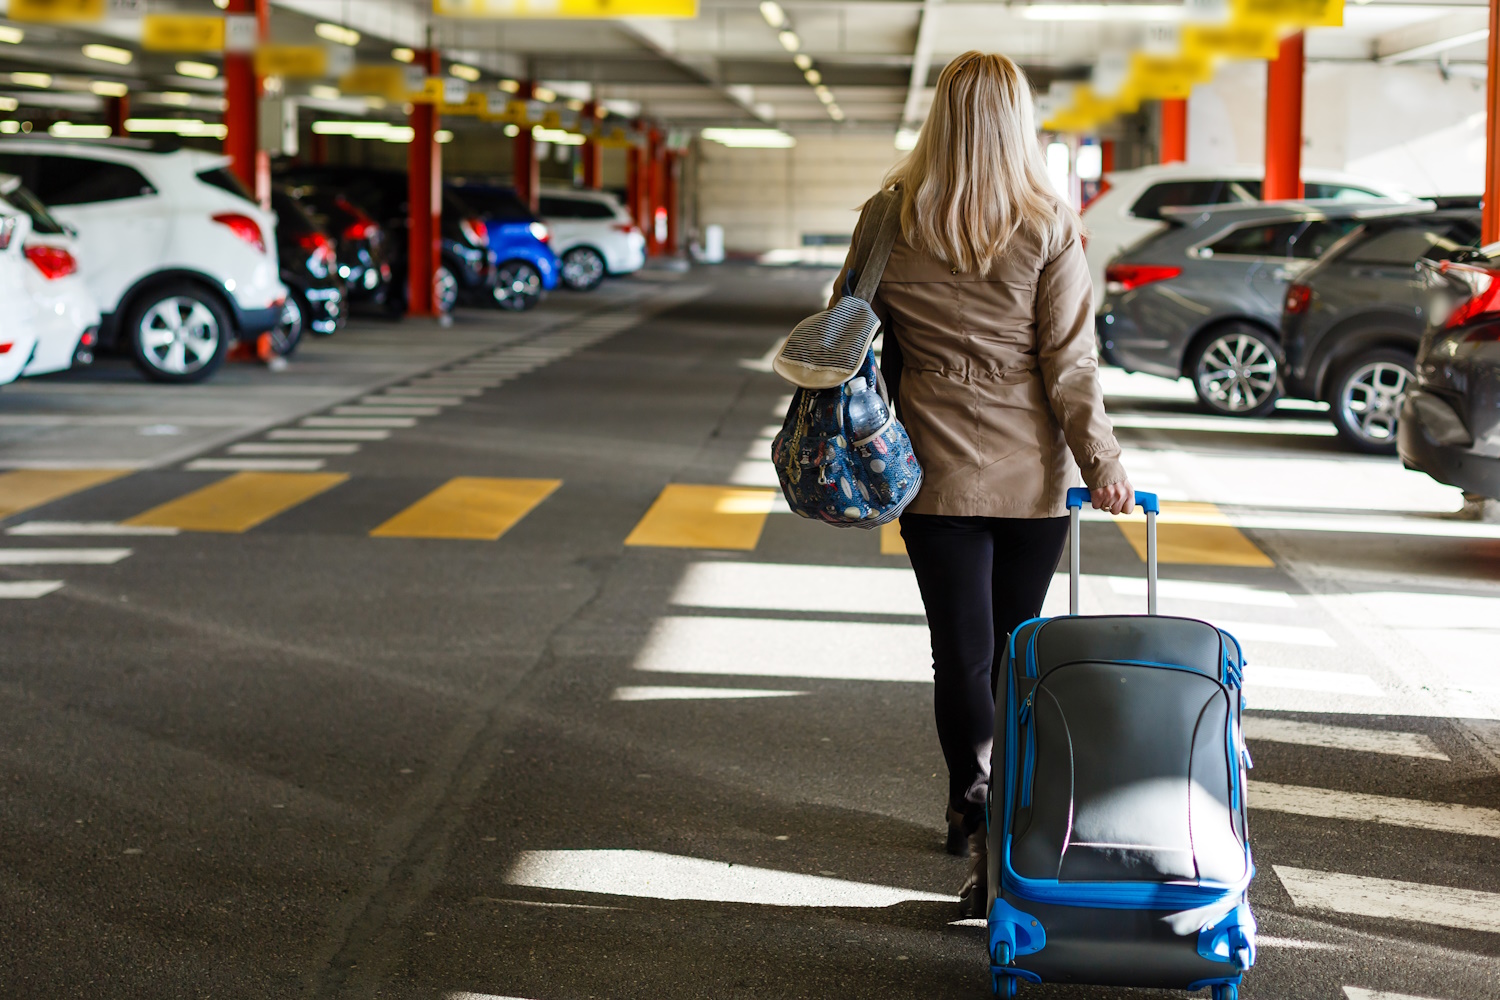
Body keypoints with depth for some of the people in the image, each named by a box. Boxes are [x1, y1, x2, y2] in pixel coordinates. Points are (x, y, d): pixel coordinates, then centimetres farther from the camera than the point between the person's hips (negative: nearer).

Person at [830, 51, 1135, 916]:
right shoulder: (1050, 228, -8)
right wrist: (1103, 463, 0)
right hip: (1033, 478, 0)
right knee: (1017, 651, 12)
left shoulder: (890, 219, -2)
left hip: (936, 474, 0)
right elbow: (1069, 364, -9)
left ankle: (976, 812, -6)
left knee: (962, 652, 4)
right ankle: (1010, 834, 18)